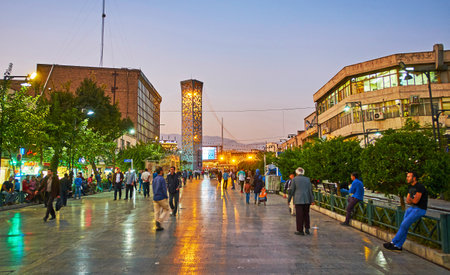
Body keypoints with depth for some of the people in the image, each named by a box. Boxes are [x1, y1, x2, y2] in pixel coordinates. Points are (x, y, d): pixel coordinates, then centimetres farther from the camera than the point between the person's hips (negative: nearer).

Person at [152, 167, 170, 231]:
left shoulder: (154, 179, 11)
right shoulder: (162, 179, -12)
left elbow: (153, 188, 15)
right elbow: (164, 189, -15)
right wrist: (166, 197, -3)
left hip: (155, 198, 7)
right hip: (162, 198, -7)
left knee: (157, 212, 8)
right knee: (166, 210, 8)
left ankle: (158, 226, 11)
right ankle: (159, 221, -7)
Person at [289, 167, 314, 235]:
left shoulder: (294, 179, -3)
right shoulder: (307, 179, 7)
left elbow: (292, 190, -5)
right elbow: (310, 190, 2)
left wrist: (289, 200, 2)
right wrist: (312, 200, 1)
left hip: (298, 200, -4)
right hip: (307, 200, 4)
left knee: (299, 215, 1)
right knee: (306, 214, 16)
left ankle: (300, 230, 5)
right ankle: (307, 229, 11)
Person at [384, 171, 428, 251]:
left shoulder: (420, 187, -16)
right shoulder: (410, 187, 11)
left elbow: (415, 201, -21)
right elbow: (407, 201, 12)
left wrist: (410, 199, 0)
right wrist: (411, 200, -11)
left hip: (420, 209, -8)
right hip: (412, 208, 8)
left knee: (404, 224, -15)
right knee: (404, 225, -4)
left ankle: (393, 242, -7)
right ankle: (398, 246, -4)